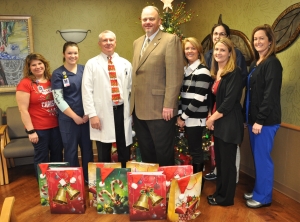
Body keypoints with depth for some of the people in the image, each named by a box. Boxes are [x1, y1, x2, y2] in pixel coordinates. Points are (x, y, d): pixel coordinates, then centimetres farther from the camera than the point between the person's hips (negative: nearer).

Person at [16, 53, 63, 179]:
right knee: (42, 159, 8)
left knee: (57, 155, 16)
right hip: (38, 128, -5)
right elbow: (23, 110, -13)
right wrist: (30, 131, -15)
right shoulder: (25, 84, -11)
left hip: (56, 125, 6)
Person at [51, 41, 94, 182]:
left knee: (88, 148, 11)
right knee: (71, 150, 8)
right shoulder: (58, 74, -3)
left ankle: (89, 178, 28)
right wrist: (75, 116, -11)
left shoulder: (84, 69, 5)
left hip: (86, 116, 3)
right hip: (68, 118, -3)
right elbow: (58, 99, -8)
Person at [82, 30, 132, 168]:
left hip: (123, 111, 2)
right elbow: (87, 91, -4)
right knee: (104, 154, 8)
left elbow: (131, 88, 8)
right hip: (103, 113, -2)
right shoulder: (92, 64, 2)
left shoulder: (125, 64, 10)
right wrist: (92, 115, -11)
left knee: (125, 151, 11)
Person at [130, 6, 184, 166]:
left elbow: (174, 75, -13)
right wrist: (133, 103, 13)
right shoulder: (137, 43, 17)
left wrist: (169, 105, -19)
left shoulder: (170, 40, -6)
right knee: (145, 153, 18)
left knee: (163, 154, 5)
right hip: (139, 109, 7)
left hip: (160, 109, -7)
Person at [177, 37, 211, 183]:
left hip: (196, 118, -7)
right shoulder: (185, 69, 13)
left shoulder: (202, 71, -11)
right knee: (193, 150, 15)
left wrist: (184, 116, -12)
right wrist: (180, 115, 2)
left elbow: (198, 99, -17)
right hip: (187, 117, 7)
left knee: (196, 151, 1)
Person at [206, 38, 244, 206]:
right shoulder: (216, 73, 13)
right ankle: (220, 192, 30)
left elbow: (230, 101, -19)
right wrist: (211, 117, 3)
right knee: (219, 160, 16)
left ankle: (226, 197, 18)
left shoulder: (234, 72, -13)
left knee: (227, 161, 3)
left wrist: (213, 118, -12)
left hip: (229, 123, -8)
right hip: (218, 122, 8)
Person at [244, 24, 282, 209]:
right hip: (254, 117, 8)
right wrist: (248, 116, 12)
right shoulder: (255, 64, 15)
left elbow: (270, 95, -18)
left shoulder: (272, 63, -12)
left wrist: (260, 120, -19)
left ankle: (264, 197, 15)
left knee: (263, 158, 1)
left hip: (266, 120, -8)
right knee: (257, 157, 15)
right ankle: (258, 191, 27)